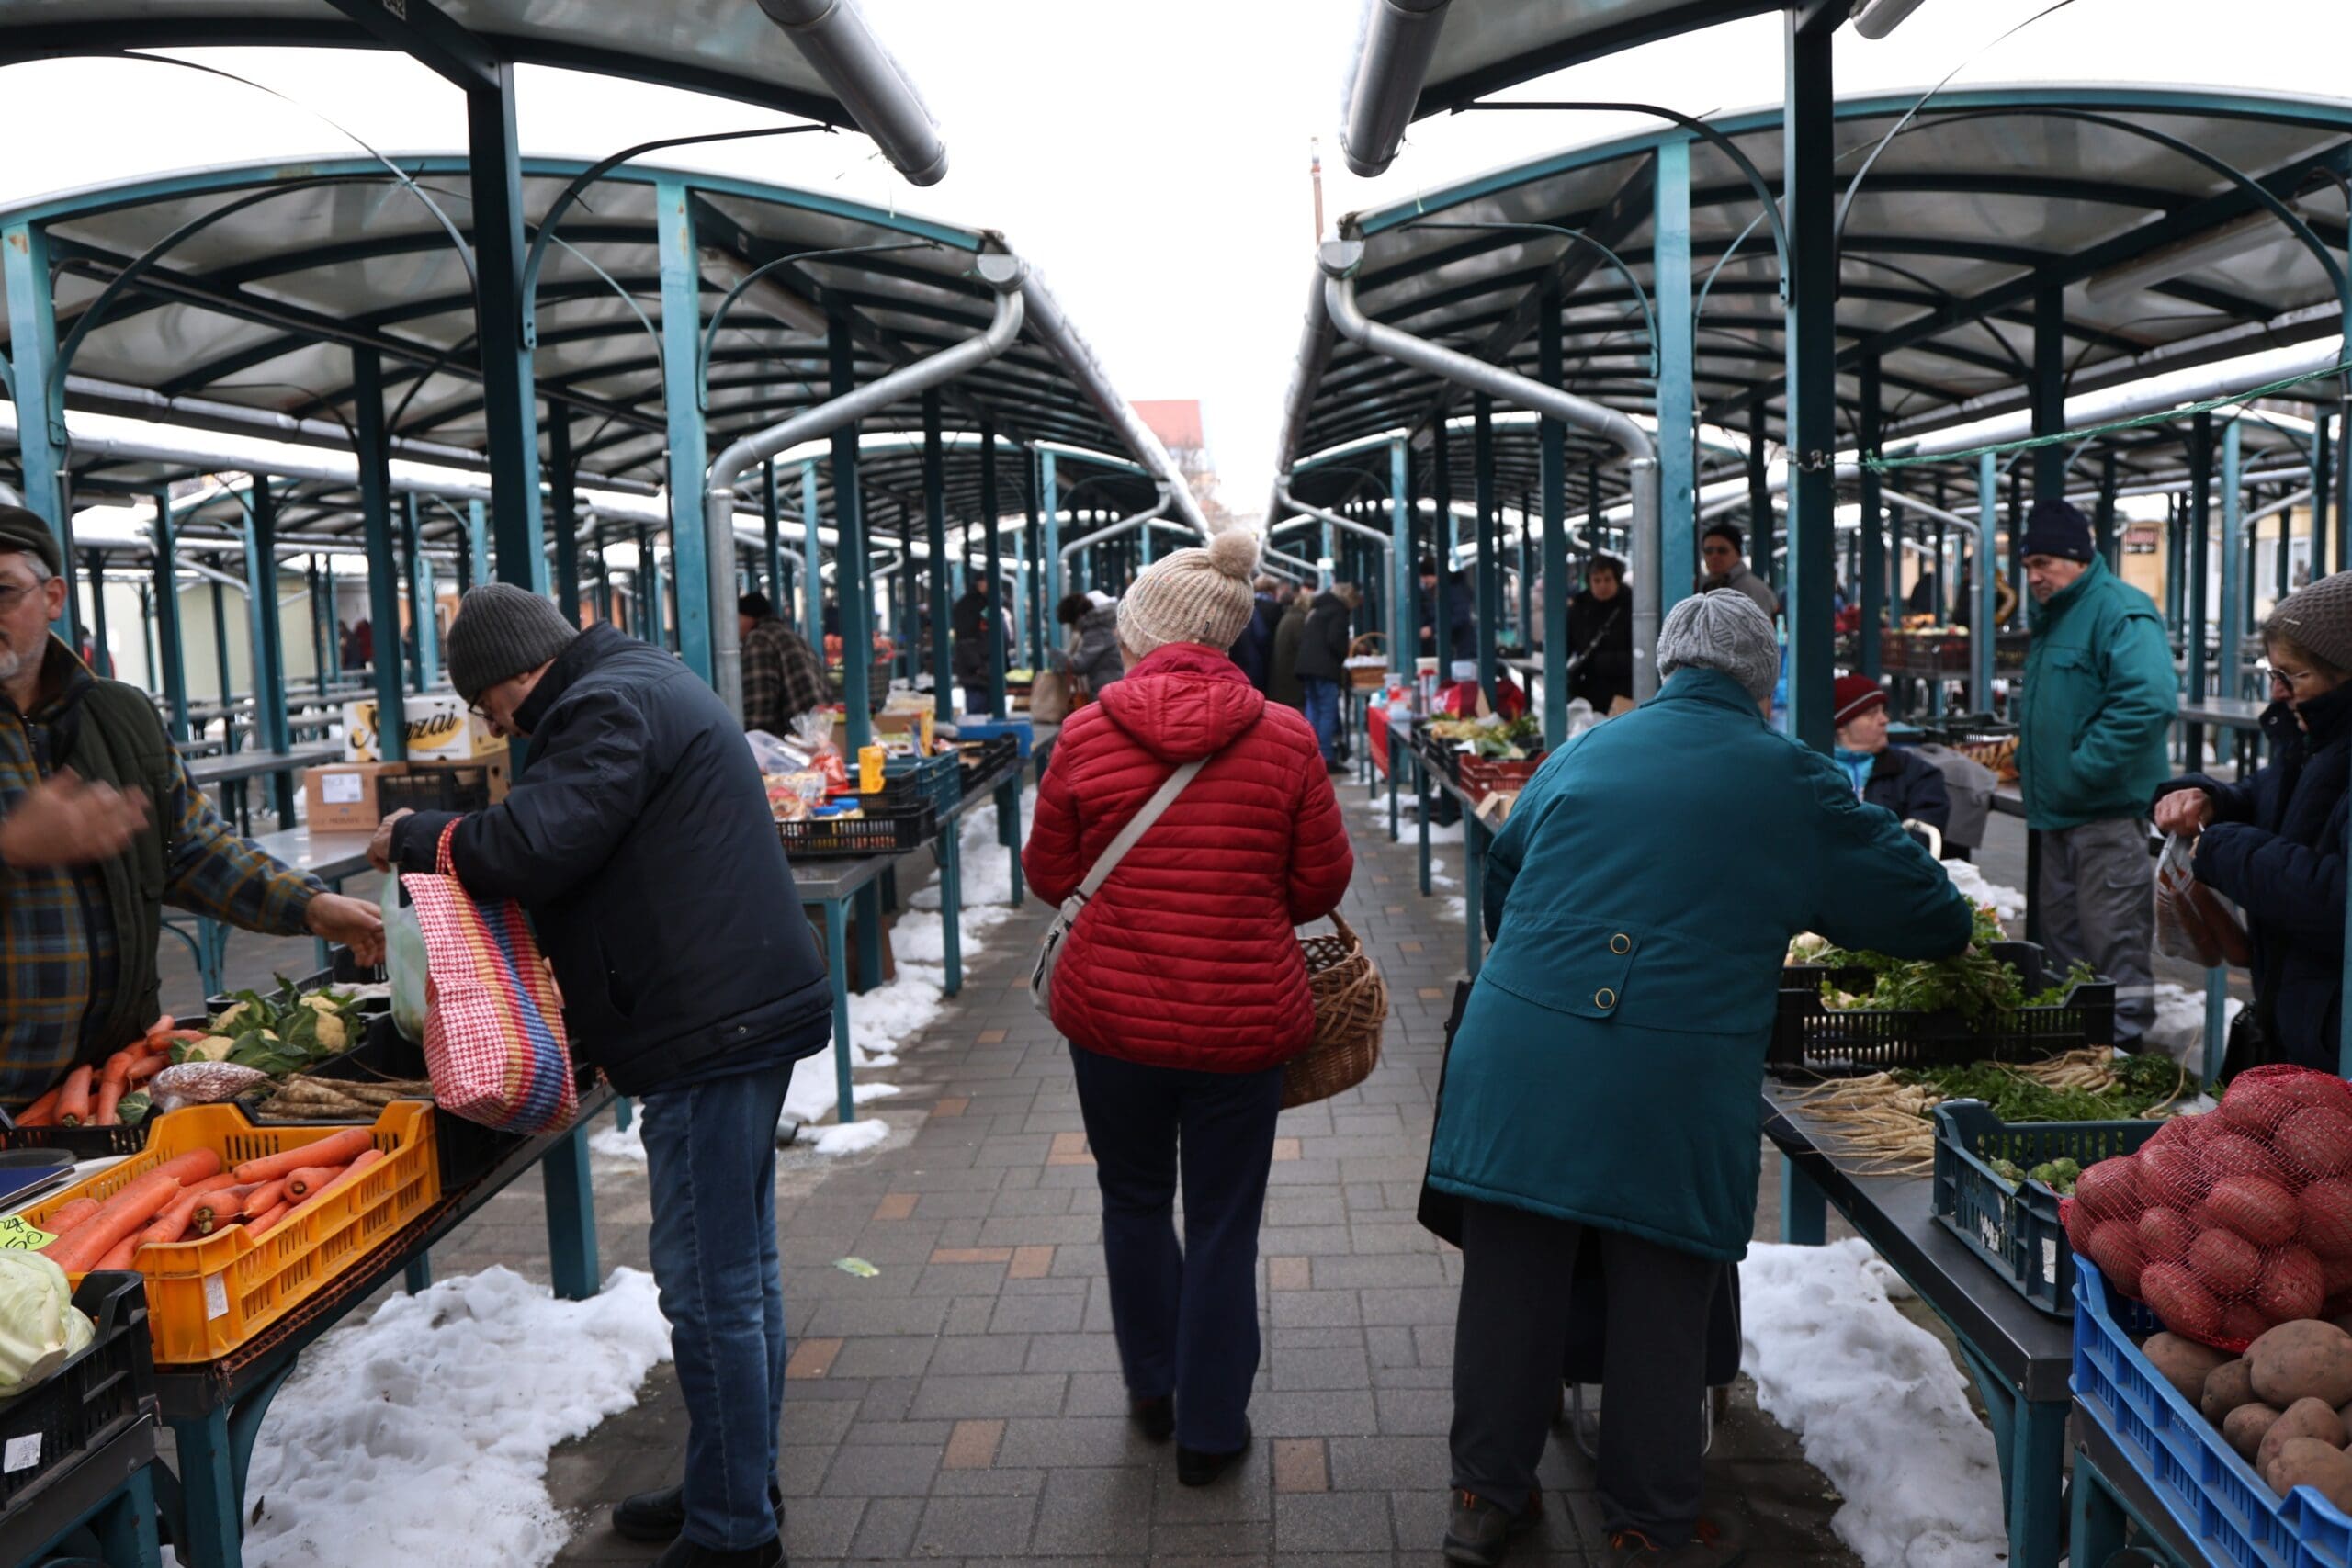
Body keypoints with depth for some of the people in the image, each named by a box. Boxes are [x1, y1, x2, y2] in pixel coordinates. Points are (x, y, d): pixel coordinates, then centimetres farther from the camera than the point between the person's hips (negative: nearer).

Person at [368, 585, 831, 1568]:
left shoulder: (609, 706, -13)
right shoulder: (643, 687, 21)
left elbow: (532, 848, -22)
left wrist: (415, 837, -4)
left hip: (711, 1028, -11)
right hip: (742, 1009, 11)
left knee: (710, 1285, -4)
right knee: (738, 1268, 18)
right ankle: (741, 1489, 31)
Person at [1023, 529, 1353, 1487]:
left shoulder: (1086, 735, -8)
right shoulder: (1283, 737, -8)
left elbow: (1048, 876, 3)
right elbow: (1323, 883, 0)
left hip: (1111, 1012, 1)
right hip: (1241, 1019, -1)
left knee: (1134, 1204, 22)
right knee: (1223, 1225, 13)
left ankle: (1152, 1390, 39)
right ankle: (1210, 1430, 26)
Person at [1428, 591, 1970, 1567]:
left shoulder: (1584, 752, 13)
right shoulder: (1789, 781, 3)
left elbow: (1501, 875, 26)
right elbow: (1930, 915, 11)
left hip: (1519, 1057, 4)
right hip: (1675, 1082, -3)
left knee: (1510, 1279, 12)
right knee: (1661, 1304, 10)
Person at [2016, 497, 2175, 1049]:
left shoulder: (2121, 611, -14)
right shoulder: (2052, 618, 17)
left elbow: (2149, 701, -28)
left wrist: (2082, 770, -25)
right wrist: (2026, 756, 16)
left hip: (2109, 812, -10)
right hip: (2060, 814, 10)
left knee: (2114, 942, -5)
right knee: (2062, 936, 17)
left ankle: (2123, 1039, 2)